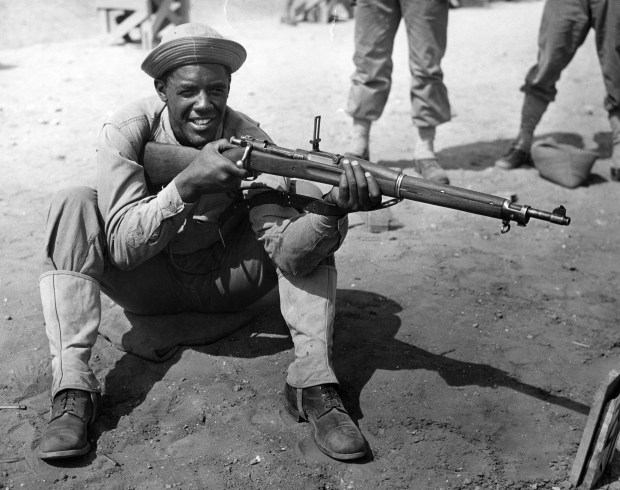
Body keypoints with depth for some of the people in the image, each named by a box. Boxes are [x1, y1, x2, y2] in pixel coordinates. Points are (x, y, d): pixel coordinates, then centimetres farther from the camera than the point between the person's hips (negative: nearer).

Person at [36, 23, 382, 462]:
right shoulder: (128, 131, -20)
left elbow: (288, 256, -30)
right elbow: (122, 246, -30)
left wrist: (335, 210, -51)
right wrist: (187, 184, -44)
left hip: (224, 283, 1)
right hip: (148, 286, 0)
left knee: (305, 224, -20)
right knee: (75, 205, -25)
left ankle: (314, 383, -25)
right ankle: (72, 389, -27)